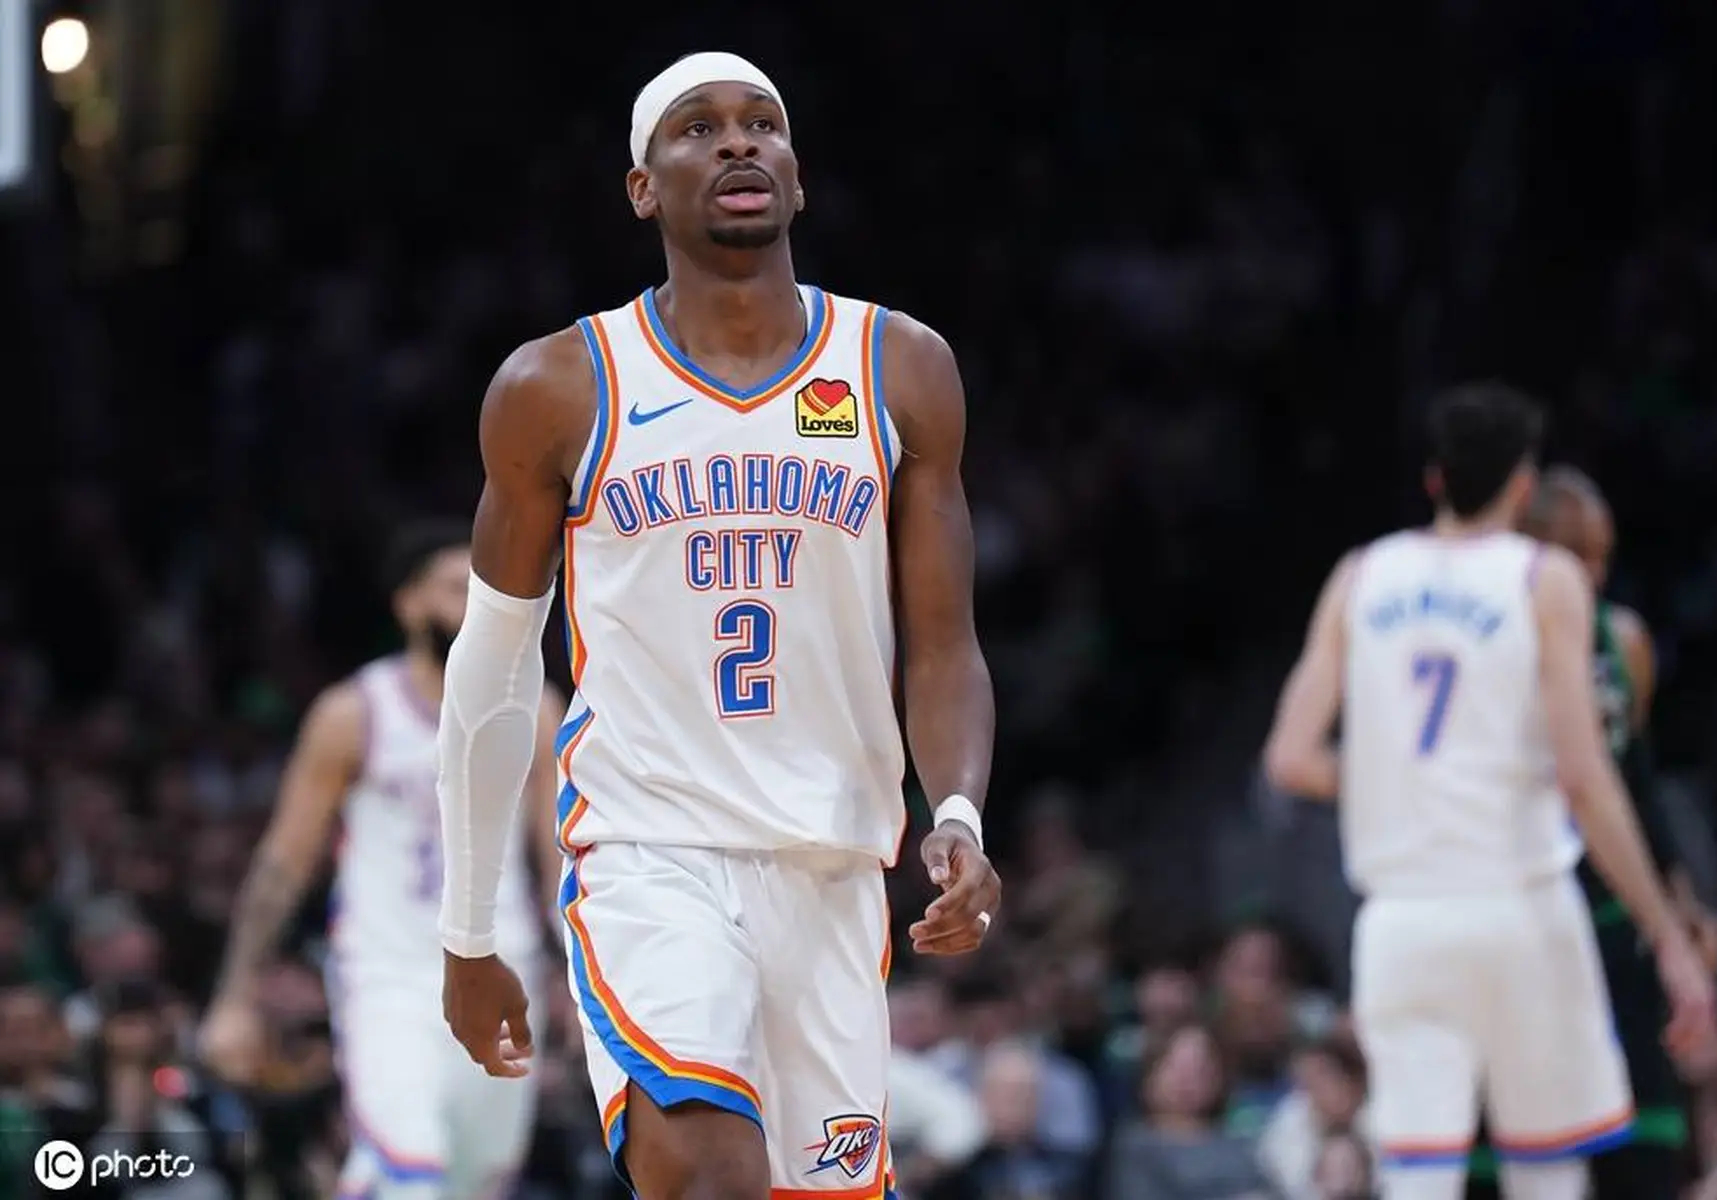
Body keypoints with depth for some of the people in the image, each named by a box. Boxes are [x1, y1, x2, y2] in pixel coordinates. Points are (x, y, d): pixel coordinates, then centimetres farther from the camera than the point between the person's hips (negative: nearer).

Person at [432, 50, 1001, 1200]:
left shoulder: (902, 371, 5)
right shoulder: (559, 391, 0)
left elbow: (943, 646, 4)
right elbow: (493, 673, 9)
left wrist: (961, 821, -16)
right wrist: (468, 936, 11)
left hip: (832, 868, 3)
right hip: (648, 853, -3)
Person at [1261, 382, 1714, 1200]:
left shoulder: (1360, 579, 8)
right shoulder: (1546, 580, -2)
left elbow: (1291, 760, 1)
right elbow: (1582, 777, -12)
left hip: (1401, 917, 3)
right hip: (1520, 911, -3)